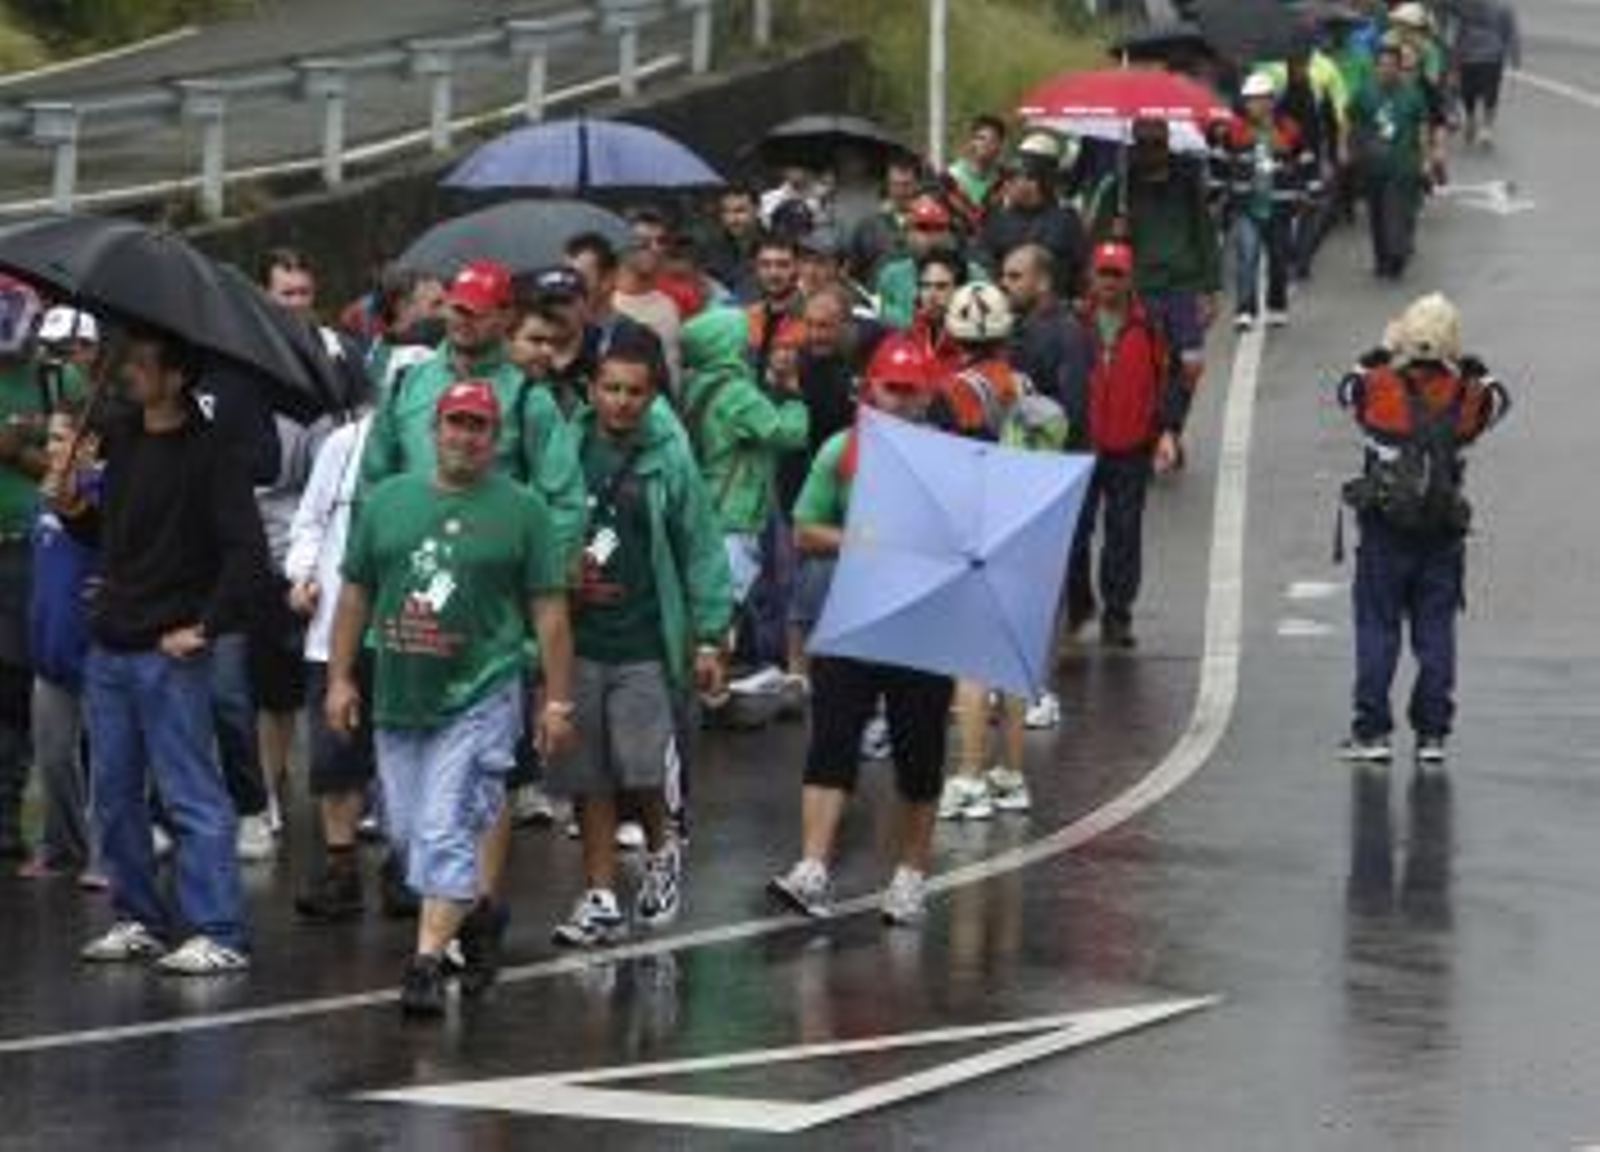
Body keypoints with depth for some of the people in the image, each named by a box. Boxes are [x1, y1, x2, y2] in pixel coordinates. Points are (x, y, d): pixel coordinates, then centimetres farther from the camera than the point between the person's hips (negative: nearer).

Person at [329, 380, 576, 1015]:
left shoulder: (522, 509, -1)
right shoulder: (387, 500, 9)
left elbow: (549, 611, 0)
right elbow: (355, 593, 14)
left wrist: (557, 700, -3)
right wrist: (341, 678, 9)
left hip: (478, 697, -5)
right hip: (397, 698, 5)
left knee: (446, 836, -13)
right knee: (406, 832, 12)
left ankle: (427, 962, -15)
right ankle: (470, 917, 31)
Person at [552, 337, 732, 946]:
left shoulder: (669, 462, -1)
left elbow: (701, 551, 1)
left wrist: (709, 637, -1)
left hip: (644, 644, -2)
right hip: (575, 639, 2)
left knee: (641, 769, -8)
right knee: (587, 776, 6)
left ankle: (661, 850, 22)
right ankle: (600, 896, 15)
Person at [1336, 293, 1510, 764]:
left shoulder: (1379, 389, -8)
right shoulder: (1466, 398, -4)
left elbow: (1347, 389, 16)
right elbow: (1499, 398, 20)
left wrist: (1378, 356, 25)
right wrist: (1473, 368, 27)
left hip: (1385, 532, -2)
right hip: (1444, 533, 2)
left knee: (1377, 628, 4)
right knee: (1435, 632, 8)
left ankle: (1372, 732, 4)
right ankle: (1432, 734, 10)